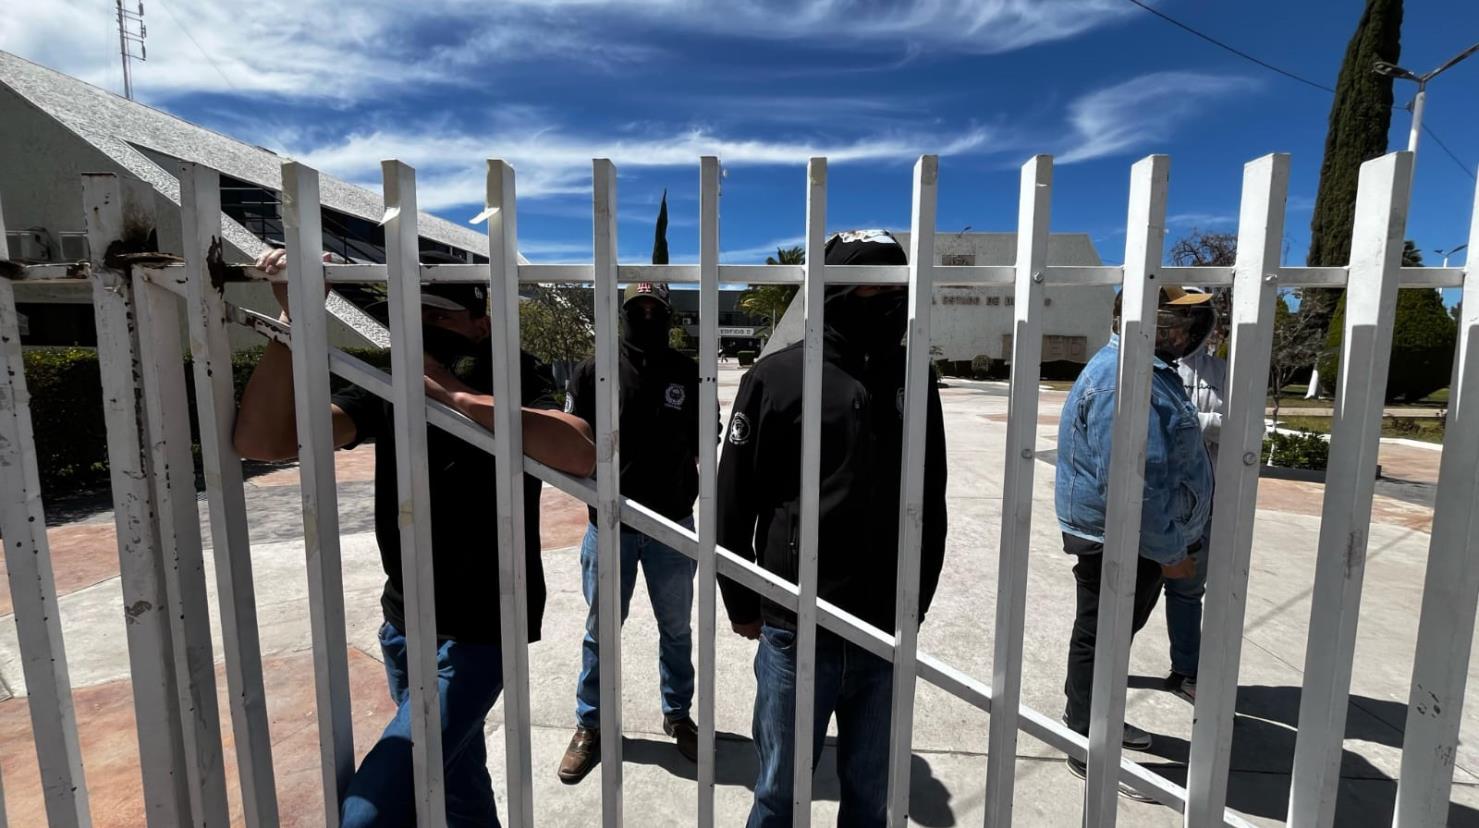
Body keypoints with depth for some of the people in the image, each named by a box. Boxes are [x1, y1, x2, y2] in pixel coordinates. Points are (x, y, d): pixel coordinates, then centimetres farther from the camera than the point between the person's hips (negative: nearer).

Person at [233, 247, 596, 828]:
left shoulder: (512, 387, -13)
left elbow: (580, 454, -35)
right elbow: (259, 441, -15)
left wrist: (456, 395, -34)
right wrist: (296, 319, -25)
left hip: (478, 634, -5)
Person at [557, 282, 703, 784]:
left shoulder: (687, 374, 0)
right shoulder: (594, 371, -2)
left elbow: (703, 439, 8)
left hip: (673, 525, 1)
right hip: (609, 523, -1)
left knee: (675, 628, 16)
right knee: (600, 630, 13)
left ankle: (677, 715, 36)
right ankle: (589, 724, 32)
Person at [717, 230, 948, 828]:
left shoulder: (914, 383, 5)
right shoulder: (777, 376, -6)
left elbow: (930, 508, 11)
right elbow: (734, 503, -3)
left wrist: (916, 604, 12)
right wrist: (742, 604, 1)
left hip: (886, 634, 3)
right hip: (796, 631, -3)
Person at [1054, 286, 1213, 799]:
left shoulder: (1147, 368, 11)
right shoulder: (1126, 380, -26)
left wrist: (1171, 542, 24)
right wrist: (1169, 552, -21)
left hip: (1137, 536, 11)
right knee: (1099, 639, 3)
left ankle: (1094, 717, 42)